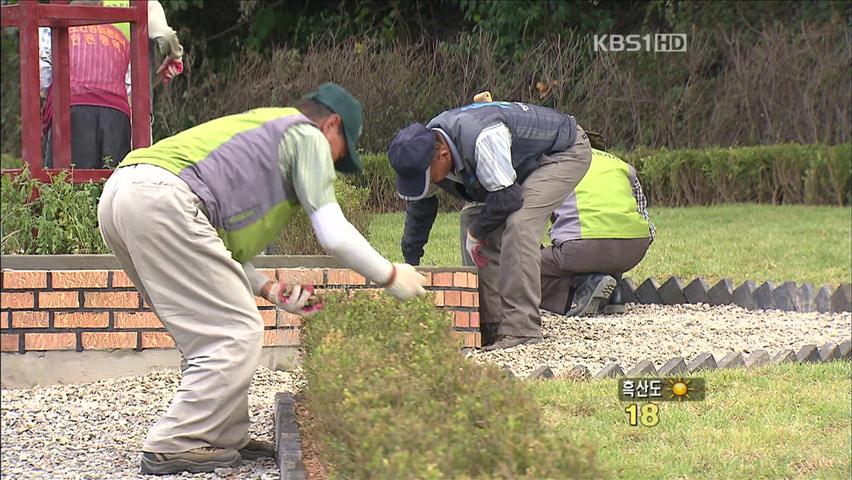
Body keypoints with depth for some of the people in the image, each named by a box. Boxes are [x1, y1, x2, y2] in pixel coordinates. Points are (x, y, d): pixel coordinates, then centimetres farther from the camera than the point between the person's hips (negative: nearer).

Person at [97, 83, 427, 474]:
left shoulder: (256, 127, 38)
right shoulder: (308, 136, 12)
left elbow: (218, 239, 32)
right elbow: (334, 234, 5)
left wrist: (268, 288, 20)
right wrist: (391, 277, 18)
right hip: (162, 197, -10)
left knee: (209, 333, 19)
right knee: (236, 334, -4)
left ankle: (226, 438, 22)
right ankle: (174, 445, -3)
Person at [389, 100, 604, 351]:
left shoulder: (480, 138, -40)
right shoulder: (426, 147, -11)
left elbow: (507, 197, -34)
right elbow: (420, 205, 7)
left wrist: (475, 232, -17)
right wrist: (410, 261, 11)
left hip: (566, 151, -9)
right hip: (529, 162, 9)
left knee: (518, 224, -26)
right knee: (490, 237, -4)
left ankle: (520, 328, -28)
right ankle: (492, 323, 2)